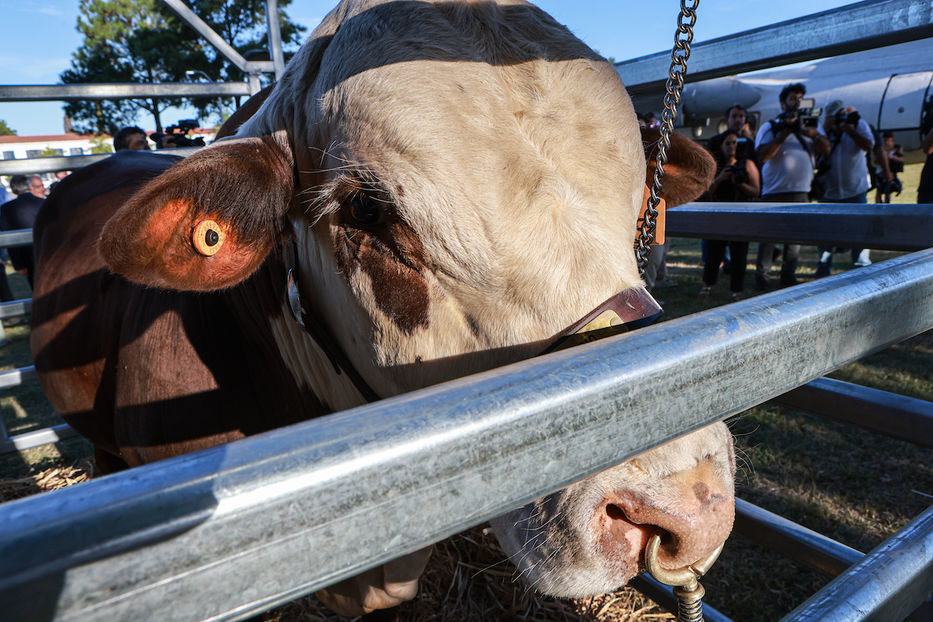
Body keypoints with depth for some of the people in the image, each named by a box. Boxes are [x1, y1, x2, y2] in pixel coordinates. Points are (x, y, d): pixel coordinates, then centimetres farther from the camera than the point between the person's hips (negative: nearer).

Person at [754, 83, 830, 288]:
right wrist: (784, 133, -13)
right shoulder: (769, 127, 5)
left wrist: (811, 133, -9)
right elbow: (762, 155, -10)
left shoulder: (806, 127, 20)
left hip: (801, 192, 5)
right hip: (775, 192, -5)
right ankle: (761, 275, 3)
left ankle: (789, 275, 17)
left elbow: (825, 149, 8)